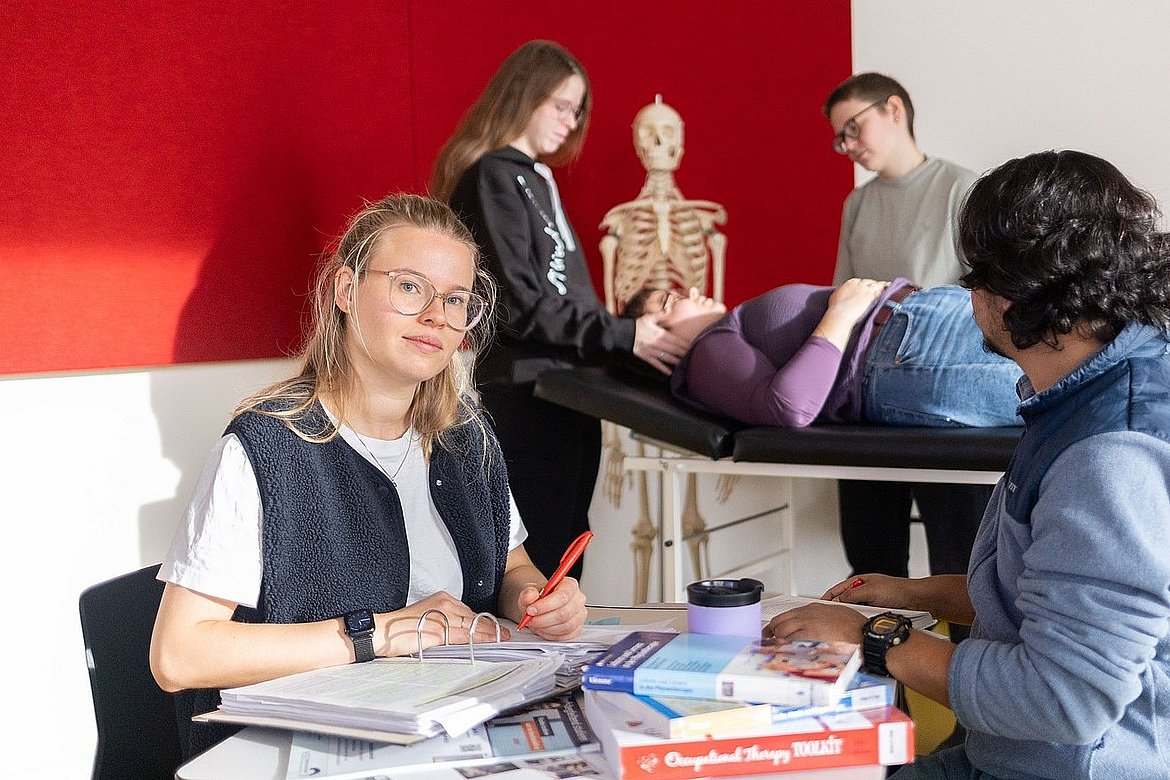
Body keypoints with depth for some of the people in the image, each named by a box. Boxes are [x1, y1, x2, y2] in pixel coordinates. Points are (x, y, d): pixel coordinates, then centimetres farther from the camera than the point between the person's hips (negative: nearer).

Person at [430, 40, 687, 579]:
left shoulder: (536, 178, 18)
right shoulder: (493, 177, -10)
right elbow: (520, 303, -18)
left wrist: (640, 318, 6)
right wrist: (622, 337, -18)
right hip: (526, 396, -9)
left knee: (564, 556, 12)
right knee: (535, 561, -6)